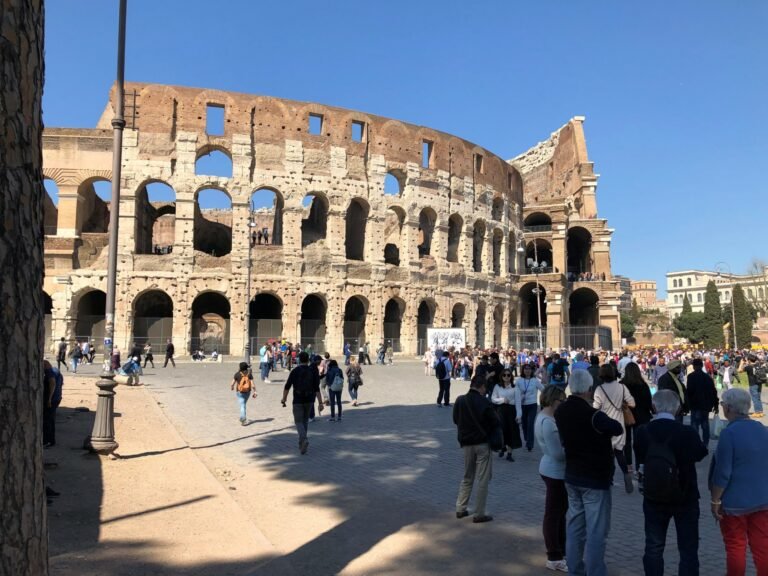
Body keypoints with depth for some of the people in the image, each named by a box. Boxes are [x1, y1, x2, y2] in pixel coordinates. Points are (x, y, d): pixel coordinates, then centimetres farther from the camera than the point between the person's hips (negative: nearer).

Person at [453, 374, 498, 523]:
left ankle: (460, 509, 23)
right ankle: (479, 514, 7)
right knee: (483, 480, 4)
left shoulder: (459, 401, -3)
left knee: (467, 477, 19)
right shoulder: (484, 402, -16)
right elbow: (495, 422, -10)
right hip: (482, 443, -5)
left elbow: (456, 420, 7)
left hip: (466, 443, 5)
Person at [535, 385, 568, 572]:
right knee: (553, 514, 3)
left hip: (554, 470, 10)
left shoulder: (544, 417, 8)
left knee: (560, 512, 20)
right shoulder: (548, 422, -24)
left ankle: (560, 551, 34)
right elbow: (558, 453, -26)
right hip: (555, 472, -10)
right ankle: (554, 558, 16)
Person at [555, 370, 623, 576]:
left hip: (572, 475, 7)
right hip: (595, 478, -7)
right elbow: (618, 429, -11)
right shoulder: (593, 415, -24)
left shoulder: (560, 411, -3)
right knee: (596, 530, 1)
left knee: (574, 524, 15)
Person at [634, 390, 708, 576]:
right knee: (688, 549, 12)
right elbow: (700, 454, 1)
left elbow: (640, 460, 0)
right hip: (685, 498, -1)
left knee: (654, 547, 14)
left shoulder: (642, 432, -14)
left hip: (653, 498, 2)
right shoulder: (688, 433, -19)